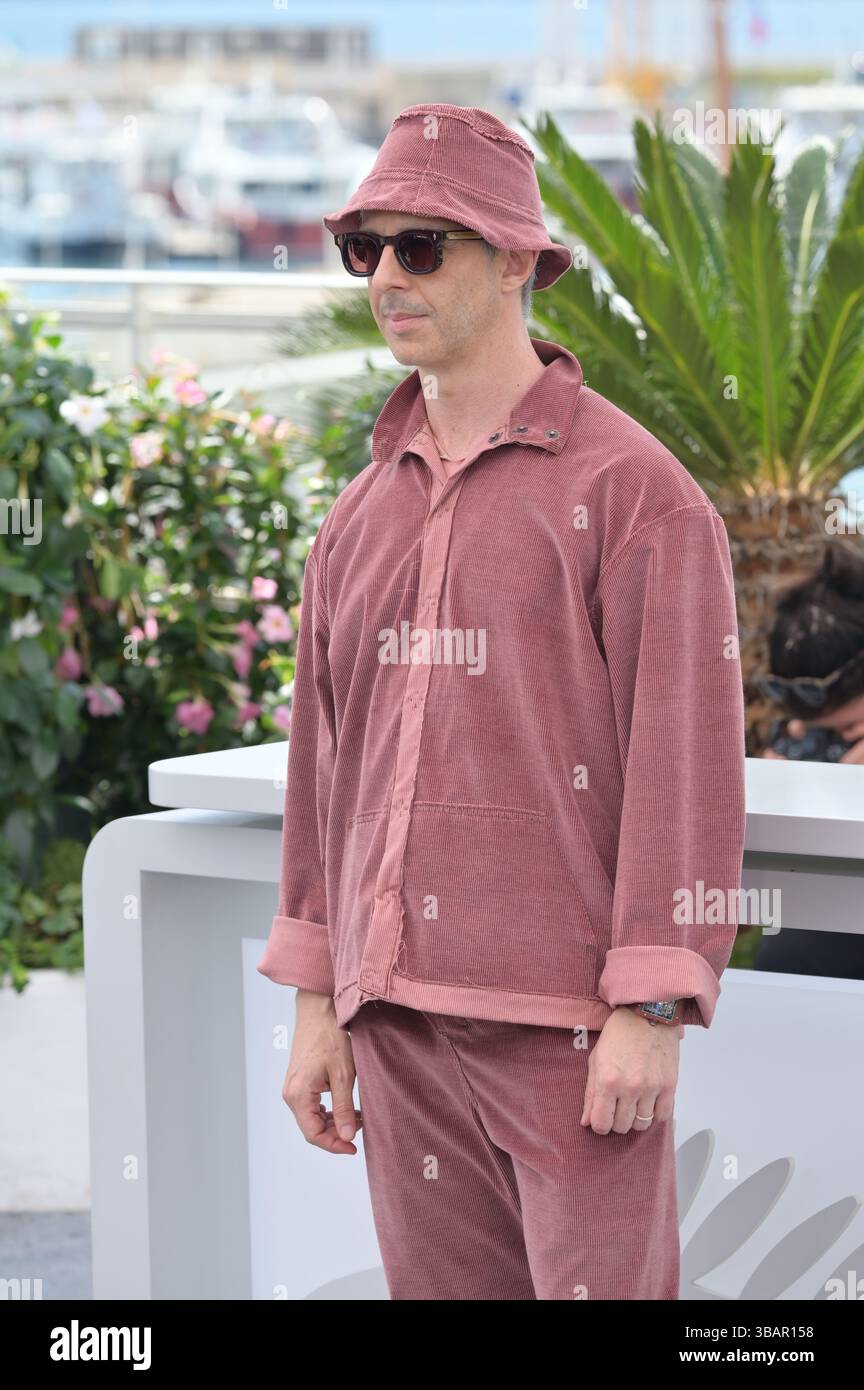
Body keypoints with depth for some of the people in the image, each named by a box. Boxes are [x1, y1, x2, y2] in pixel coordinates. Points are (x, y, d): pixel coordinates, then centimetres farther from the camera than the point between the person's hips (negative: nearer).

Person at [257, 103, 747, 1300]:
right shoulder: (364, 516, 14)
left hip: (571, 1016, -6)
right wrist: (316, 1001, 13)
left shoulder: (635, 488, -5)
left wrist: (652, 1013, -16)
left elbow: (685, 759, -10)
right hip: (402, 1012, 6)